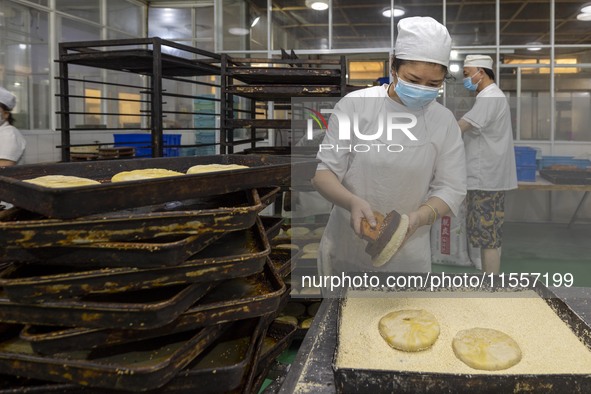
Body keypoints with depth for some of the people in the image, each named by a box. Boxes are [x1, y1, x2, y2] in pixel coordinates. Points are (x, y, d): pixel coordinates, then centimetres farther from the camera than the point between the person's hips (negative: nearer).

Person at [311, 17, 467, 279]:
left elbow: (451, 188, -3)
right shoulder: (355, 105, -10)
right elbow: (323, 173, -9)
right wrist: (352, 202, -28)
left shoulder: (445, 122, -4)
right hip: (345, 249, -1)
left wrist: (418, 218, -23)